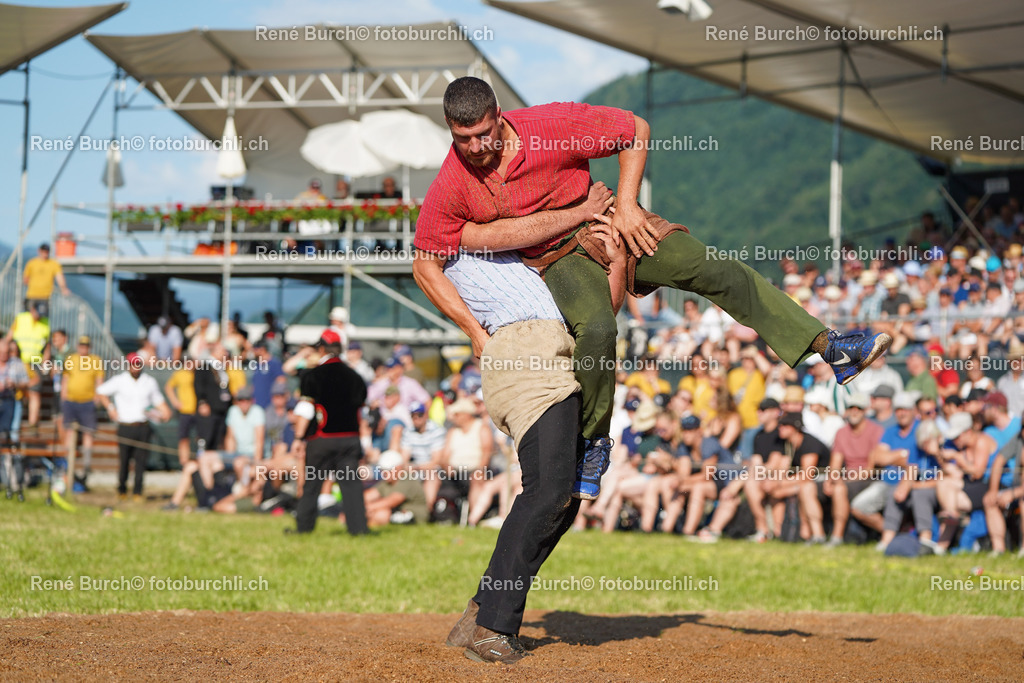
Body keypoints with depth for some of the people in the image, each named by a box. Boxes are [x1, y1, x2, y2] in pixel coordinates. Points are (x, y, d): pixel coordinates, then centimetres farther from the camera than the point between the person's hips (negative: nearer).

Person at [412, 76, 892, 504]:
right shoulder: (449, 190, -19)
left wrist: (626, 206, -13)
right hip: (559, 260, -1)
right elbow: (426, 266, -10)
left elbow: (635, 130, -7)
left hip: (607, 224, 1)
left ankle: (828, 347, -11)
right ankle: (591, 438, -10)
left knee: (717, 272, -13)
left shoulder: (555, 124, -21)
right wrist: (475, 331, -15)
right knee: (597, 329, -33)